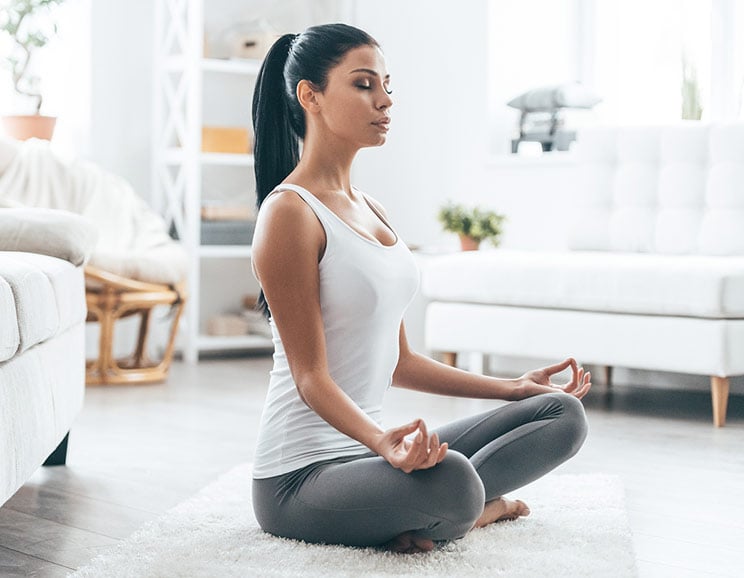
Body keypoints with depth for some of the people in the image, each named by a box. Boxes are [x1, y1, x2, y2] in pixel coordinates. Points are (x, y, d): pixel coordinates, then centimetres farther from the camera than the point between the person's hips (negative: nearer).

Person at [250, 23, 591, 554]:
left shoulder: (373, 212, 14)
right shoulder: (289, 212, -13)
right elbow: (311, 376, -17)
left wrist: (513, 387, 21)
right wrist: (383, 441, -35)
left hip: (363, 449, 9)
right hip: (302, 474, -9)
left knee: (563, 414, 4)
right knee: (449, 481, -38)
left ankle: (446, 514, -9)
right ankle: (477, 508, -6)